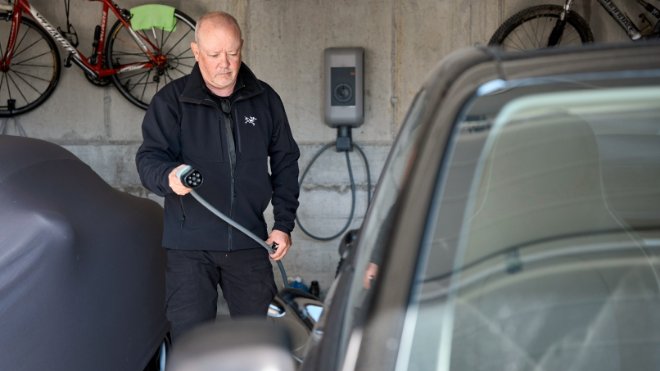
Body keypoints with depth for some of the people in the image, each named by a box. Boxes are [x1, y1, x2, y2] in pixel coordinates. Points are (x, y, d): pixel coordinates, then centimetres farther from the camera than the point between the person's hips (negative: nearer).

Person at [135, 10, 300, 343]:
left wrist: (284, 224, 6)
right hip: (190, 244, -2)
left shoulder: (265, 99, 5)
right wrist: (169, 175, -35)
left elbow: (285, 163, 12)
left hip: (249, 241, 3)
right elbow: (148, 158, -11)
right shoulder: (171, 100, -3)